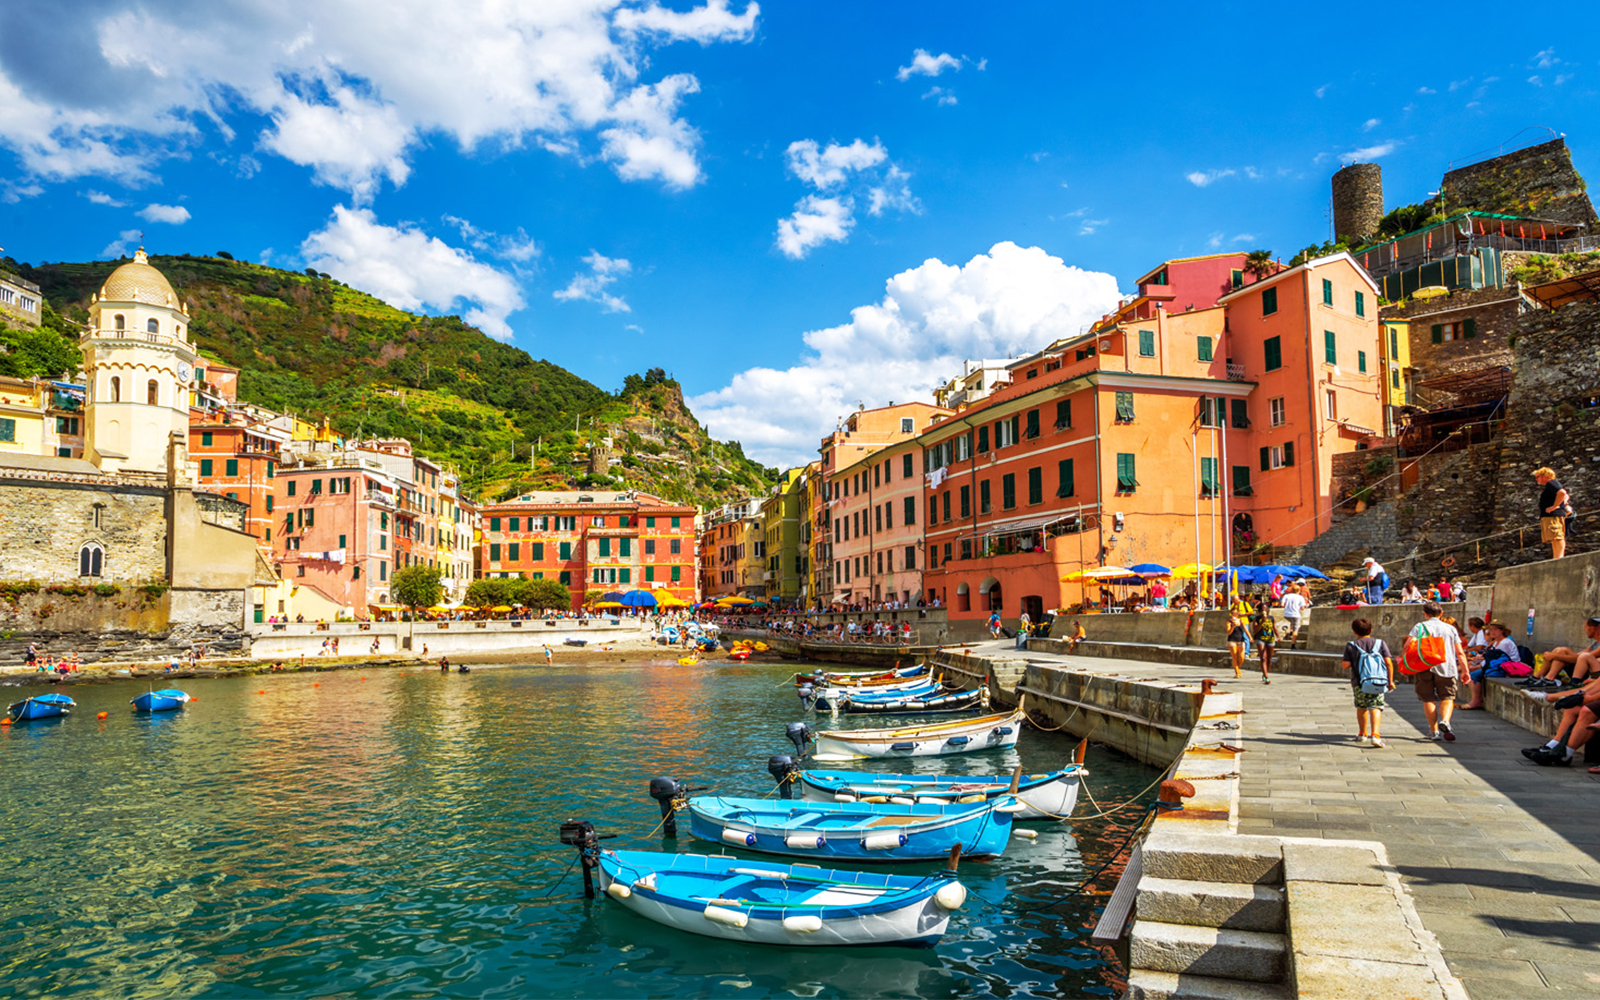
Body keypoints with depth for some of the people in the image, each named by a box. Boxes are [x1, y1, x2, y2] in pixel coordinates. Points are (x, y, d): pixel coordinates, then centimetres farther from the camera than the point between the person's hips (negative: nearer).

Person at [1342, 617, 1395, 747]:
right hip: (1379, 681, 0)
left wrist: (1342, 664, 18)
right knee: (1376, 707, -5)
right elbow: (1388, 662, -1)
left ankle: (1362, 734, 30)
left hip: (1359, 682, 0)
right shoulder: (1380, 643, 6)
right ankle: (1375, 734, -23)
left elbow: (1346, 665, -5)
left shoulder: (1351, 645, 2)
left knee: (1361, 707, 17)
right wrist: (1390, 681, 5)